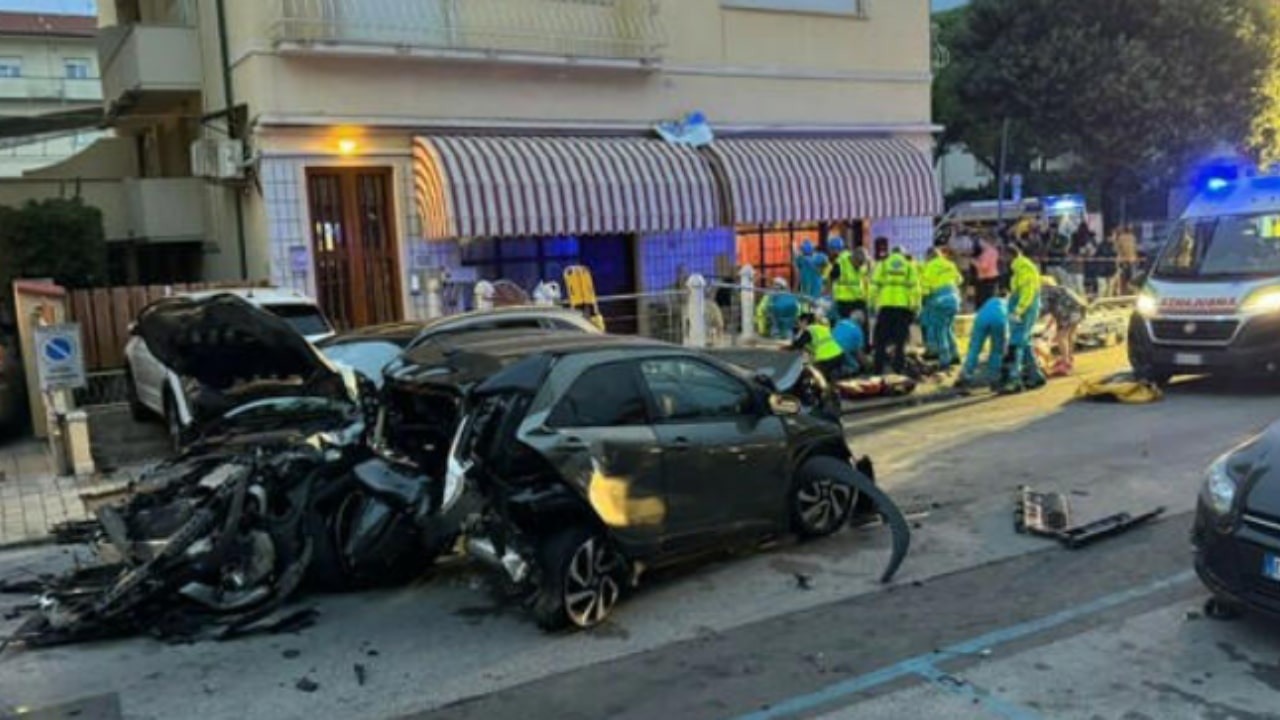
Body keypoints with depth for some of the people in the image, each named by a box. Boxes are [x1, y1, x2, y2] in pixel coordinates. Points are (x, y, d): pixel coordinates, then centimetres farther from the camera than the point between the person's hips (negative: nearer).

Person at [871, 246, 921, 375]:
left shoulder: (882, 265, 11)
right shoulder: (910, 267, 12)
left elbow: (874, 286, 3)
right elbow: (915, 288, 2)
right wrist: (915, 307, 5)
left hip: (885, 306, 0)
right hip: (904, 307, 0)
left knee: (881, 341, 7)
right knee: (900, 341, 6)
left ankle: (878, 370, 5)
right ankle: (898, 370, 5)